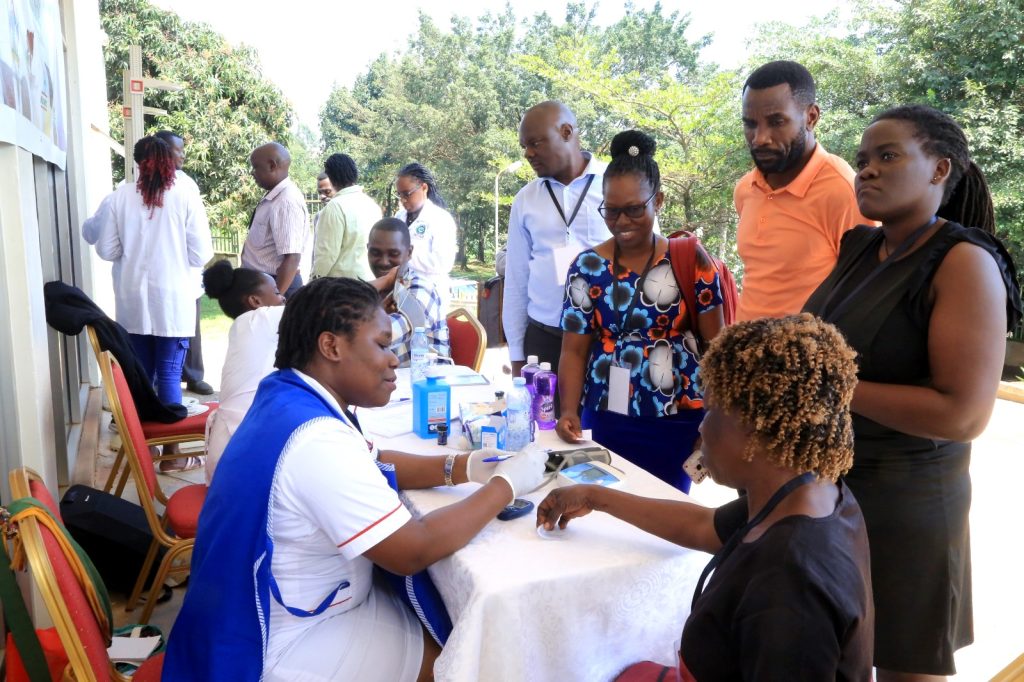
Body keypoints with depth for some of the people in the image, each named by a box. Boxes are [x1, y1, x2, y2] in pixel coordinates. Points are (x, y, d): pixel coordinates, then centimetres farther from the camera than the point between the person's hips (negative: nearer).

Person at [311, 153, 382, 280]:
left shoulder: (336, 206, -14)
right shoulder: (373, 204, 7)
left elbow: (328, 250, -14)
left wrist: (317, 277, -2)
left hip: (343, 280, -7)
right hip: (370, 278, 7)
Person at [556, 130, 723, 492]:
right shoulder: (587, 266, 1)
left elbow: (716, 343, -1)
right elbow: (574, 350, 1)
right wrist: (569, 411, -12)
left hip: (676, 421, -1)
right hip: (603, 420, 1)